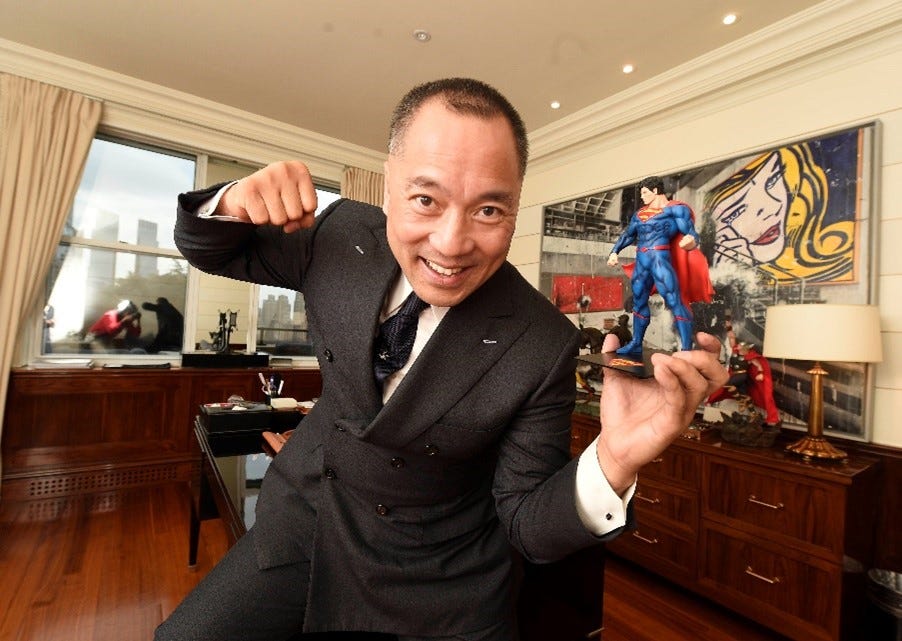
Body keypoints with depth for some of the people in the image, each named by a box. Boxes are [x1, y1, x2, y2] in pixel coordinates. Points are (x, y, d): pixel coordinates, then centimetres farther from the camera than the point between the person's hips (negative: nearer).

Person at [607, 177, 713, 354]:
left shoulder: (675, 209, -1)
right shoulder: (640, 213, 19)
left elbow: (690, 233, -9)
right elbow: (628, 235, 29)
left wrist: (691, 241, -33)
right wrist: (614, 252, 18)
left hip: (660, 260, -7)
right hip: (641, 262, 7)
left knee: (674, 302, -12)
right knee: (639, 302, 12)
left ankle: (687, 348, -13)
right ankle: (636, 343, 23)